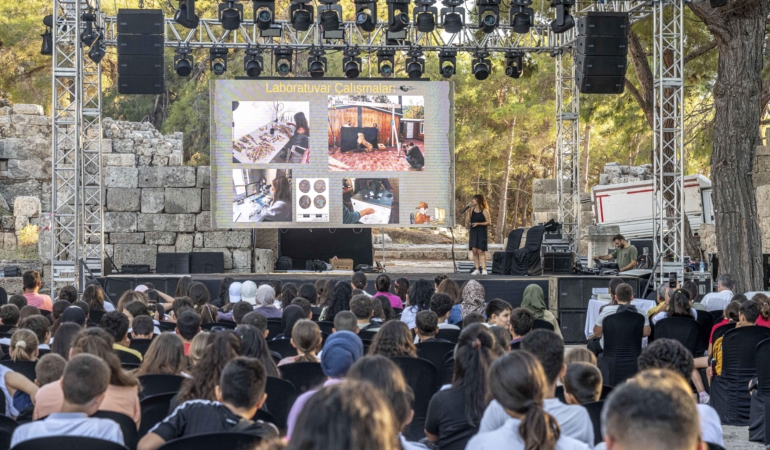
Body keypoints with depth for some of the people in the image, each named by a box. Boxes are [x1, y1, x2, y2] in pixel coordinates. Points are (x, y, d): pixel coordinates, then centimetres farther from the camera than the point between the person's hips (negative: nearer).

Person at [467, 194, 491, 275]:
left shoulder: (484, 211, -7)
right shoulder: (472, 209, 9)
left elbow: (489, 222, -9)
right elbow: (468, 221, 7)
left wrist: (478, 223, -16)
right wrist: (469, 211, -2)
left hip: (481, 232, -5)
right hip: (473, 232, 6)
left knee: (481, 251, -10)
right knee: (474, 250, 1)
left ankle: (484, 269, -10)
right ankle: (476, 269, 4)